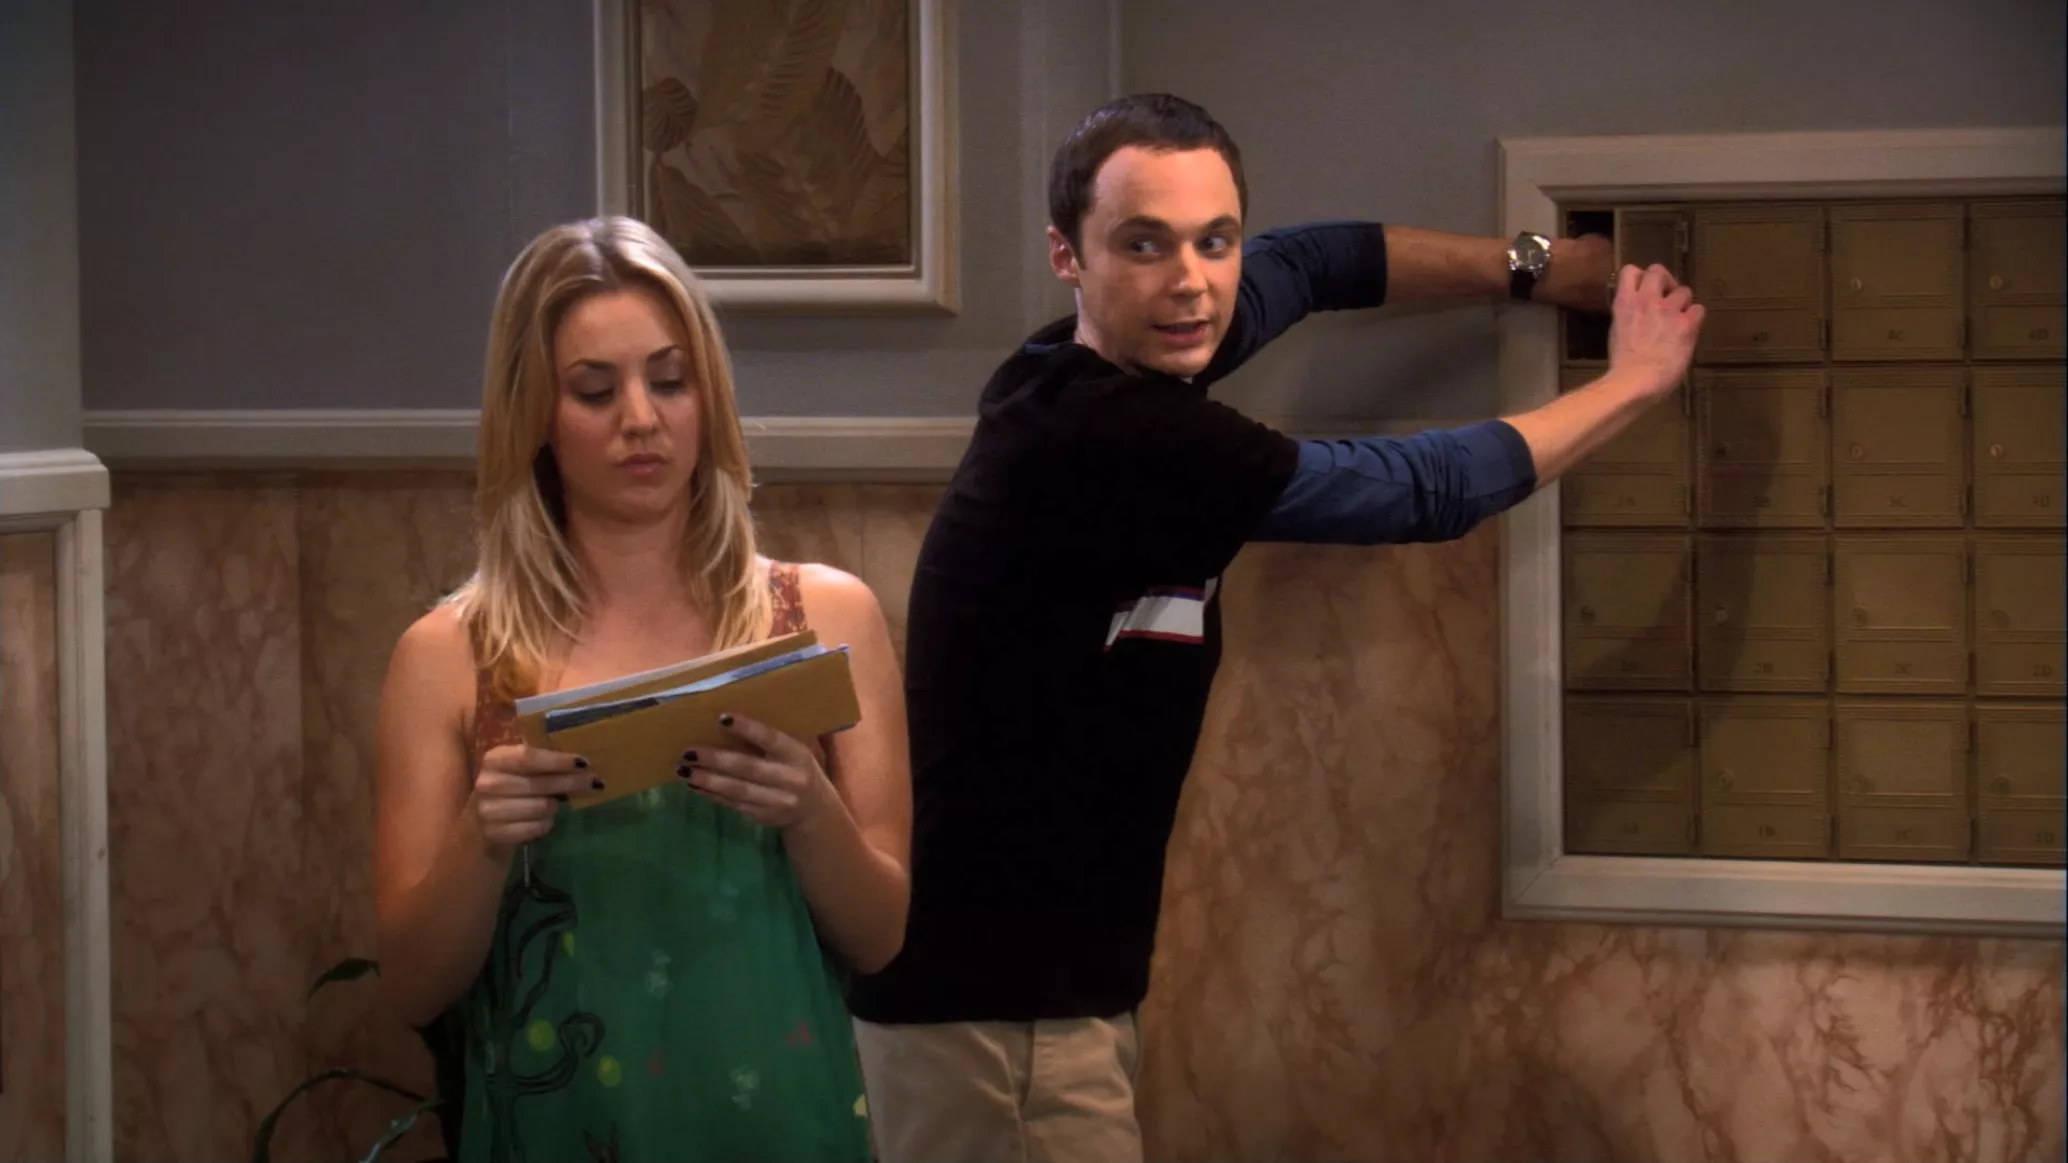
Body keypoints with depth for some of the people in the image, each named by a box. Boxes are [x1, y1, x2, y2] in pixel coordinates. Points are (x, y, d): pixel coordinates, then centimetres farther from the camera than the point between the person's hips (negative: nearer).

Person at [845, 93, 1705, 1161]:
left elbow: (1304, 264, 22)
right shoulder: (1117, 439, -22)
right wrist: (1635, 381, 4)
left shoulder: (1085, 374, 3)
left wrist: (1529, 268, 24)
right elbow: (1425, 493, -10)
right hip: (995, 1007, -10)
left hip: (1011, 978, 10)